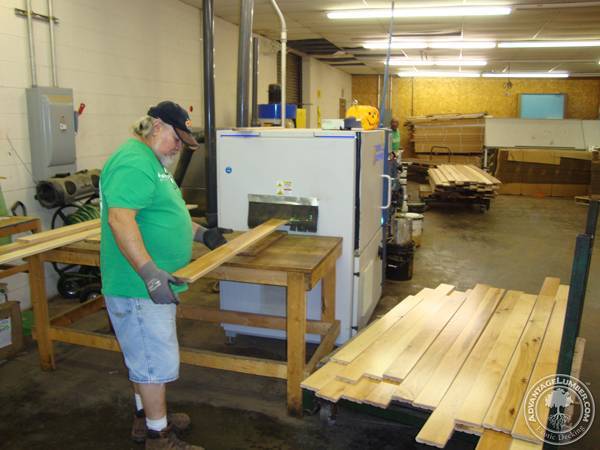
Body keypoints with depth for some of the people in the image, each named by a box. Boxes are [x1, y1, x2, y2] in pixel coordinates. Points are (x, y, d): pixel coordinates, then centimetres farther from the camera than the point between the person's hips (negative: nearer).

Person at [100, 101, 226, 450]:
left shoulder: (150, 161, 16)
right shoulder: (134, 162, -20)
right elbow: (120, 218, -31)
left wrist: (201, 233, 22)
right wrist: (150, 273, -36)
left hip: (151, 285, 11)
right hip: (139, 287, -11)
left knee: (145, 356, 21)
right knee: (157, 361, 1)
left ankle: (147, 417, 37)